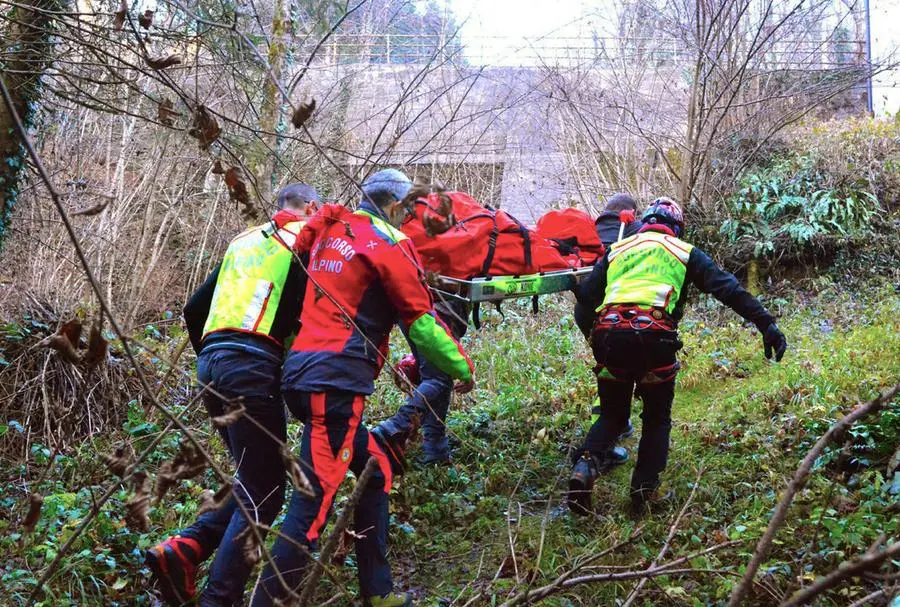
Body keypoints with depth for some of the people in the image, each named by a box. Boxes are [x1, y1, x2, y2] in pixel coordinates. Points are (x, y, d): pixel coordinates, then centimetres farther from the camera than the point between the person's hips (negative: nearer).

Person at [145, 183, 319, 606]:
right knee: (263, 494, -3)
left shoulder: (243, 243, 25)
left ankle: (182, 550, 0)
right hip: (253, 366, -7)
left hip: (211, 362, 7)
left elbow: (194, 310, 24)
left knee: (252, 482, 16)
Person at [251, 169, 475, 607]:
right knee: (314, 500, -8)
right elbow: (422, 321, -1)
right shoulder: (388, 243, -3)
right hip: (336, 380, -9)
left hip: (303, 372, 9)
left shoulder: (330, 232, 19)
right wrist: (462, 368, 12)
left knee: (376, 468, 18)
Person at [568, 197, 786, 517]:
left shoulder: (617, 249, 26)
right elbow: (729, 289, 10)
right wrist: (767, 324, 8)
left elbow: (585, 296, 17)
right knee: (657, 419, 19)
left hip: (609, 334, 2)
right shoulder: (685, 252, 20)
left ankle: (586, 465, -8)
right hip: (653, 338, -2)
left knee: (612, 414, 18)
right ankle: (643, 490, 12)